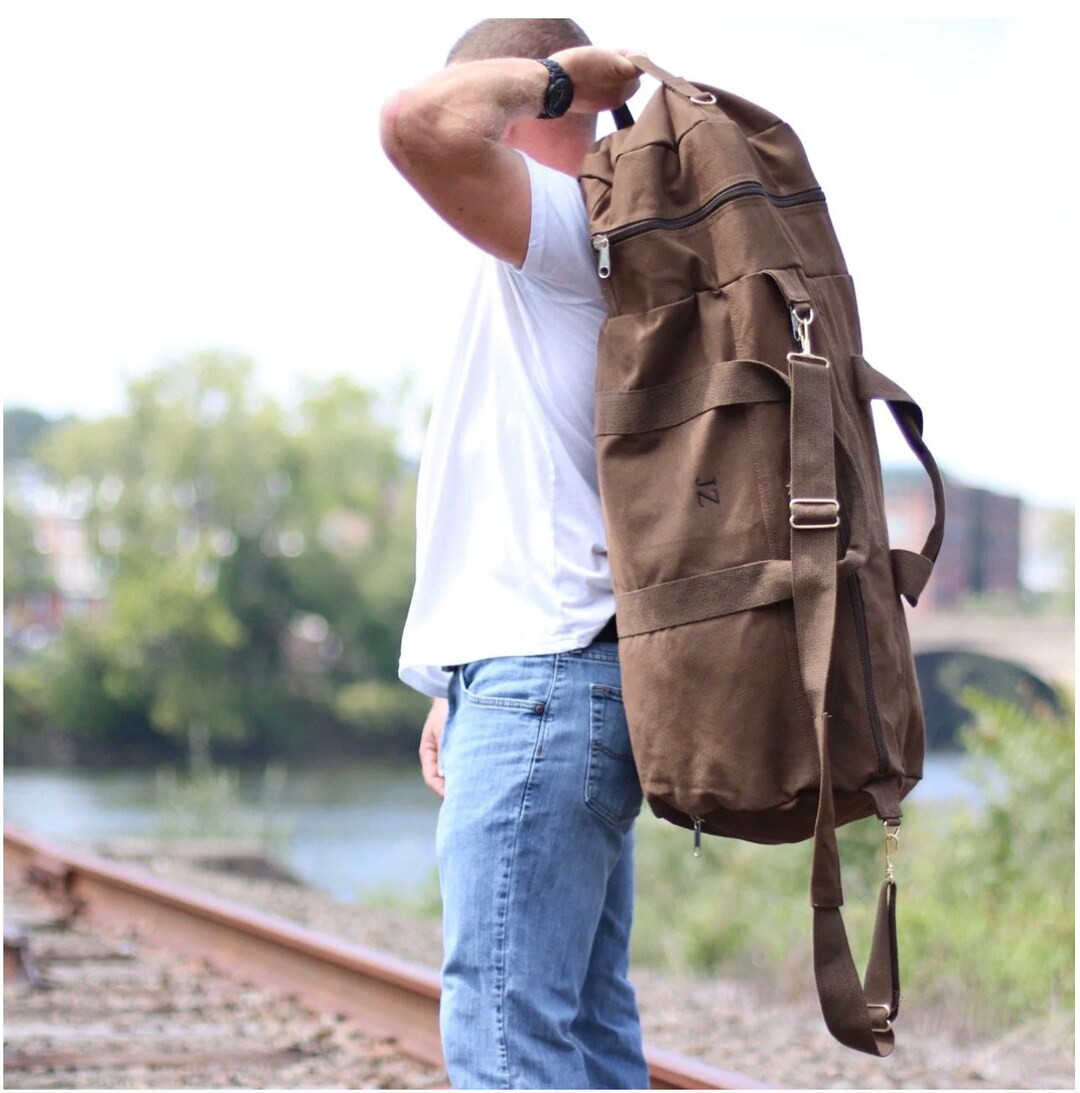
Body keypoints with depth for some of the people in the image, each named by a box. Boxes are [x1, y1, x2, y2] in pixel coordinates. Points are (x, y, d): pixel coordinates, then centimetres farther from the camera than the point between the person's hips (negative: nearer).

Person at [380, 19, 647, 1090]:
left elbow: (418, 121, -27)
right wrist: (462, 690, 25)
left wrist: (548, 72, -9)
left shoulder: (569, 226, -8)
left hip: (542, 683, -11)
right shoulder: (561, 264, 22)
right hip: (553, 678, 11)